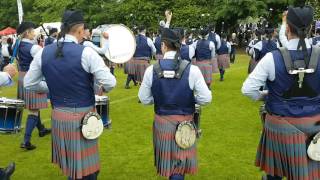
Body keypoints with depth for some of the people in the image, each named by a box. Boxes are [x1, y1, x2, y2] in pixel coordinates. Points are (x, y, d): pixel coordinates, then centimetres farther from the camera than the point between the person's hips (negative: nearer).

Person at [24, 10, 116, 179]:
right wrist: (103, 88, 4)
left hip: (58, 116, 5)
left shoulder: (43, 52, -1)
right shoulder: (86, 52, -16)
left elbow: (28, 83, 8)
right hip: (83, 117, -5)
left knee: (69, 164, 25)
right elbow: (110, 83, -18)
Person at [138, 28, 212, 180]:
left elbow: (144, 99, -3)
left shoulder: (151, 70, -10)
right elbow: (206, 98, -13)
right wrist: (189, 99, 6)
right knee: (179, 164, 11)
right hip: (184, 123, -2)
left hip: (161, 122, 2)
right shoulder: (191, 69, -14)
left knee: (168, 161, 23)